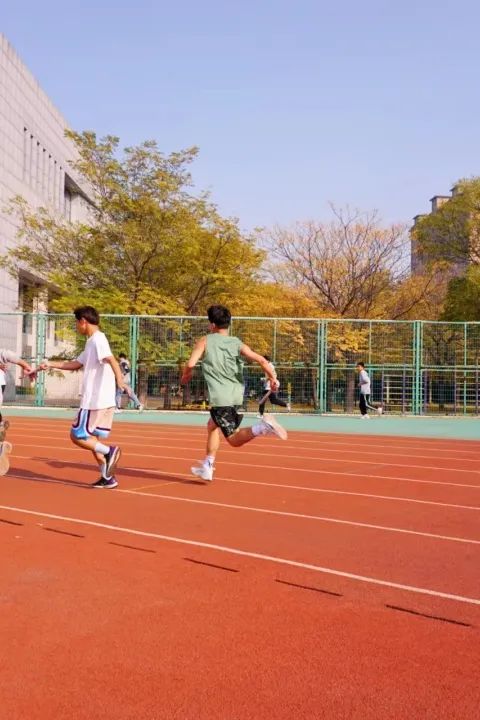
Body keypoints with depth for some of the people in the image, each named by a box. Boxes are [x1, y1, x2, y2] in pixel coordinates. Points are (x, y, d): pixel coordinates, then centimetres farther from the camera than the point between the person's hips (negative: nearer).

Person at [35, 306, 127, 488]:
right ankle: (108, 478, 13)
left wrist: (120, 380, -46)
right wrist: (50, 364, 27)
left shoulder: (97, 339, -12)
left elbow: (111, 360, -30)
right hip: (102, 400, 10)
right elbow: (76, 364, 29)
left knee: (77, 436, -3)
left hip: (95, 400, -10)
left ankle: (109, 450, -13)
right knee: (92, 439, 13)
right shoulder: (92, 342, 18)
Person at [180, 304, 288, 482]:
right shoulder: (237, 343, 5)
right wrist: (272, 378, 4)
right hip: (236, 397, 6)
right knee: (212, 426, 26)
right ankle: (207, 467, 29)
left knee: (234, 440, -4)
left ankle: (263, 427, -28)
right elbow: (261, 360, -8)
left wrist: (186, 376, 12)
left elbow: (190, 364, -10)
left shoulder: (205, 341, 0)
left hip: (219, 398, -6)